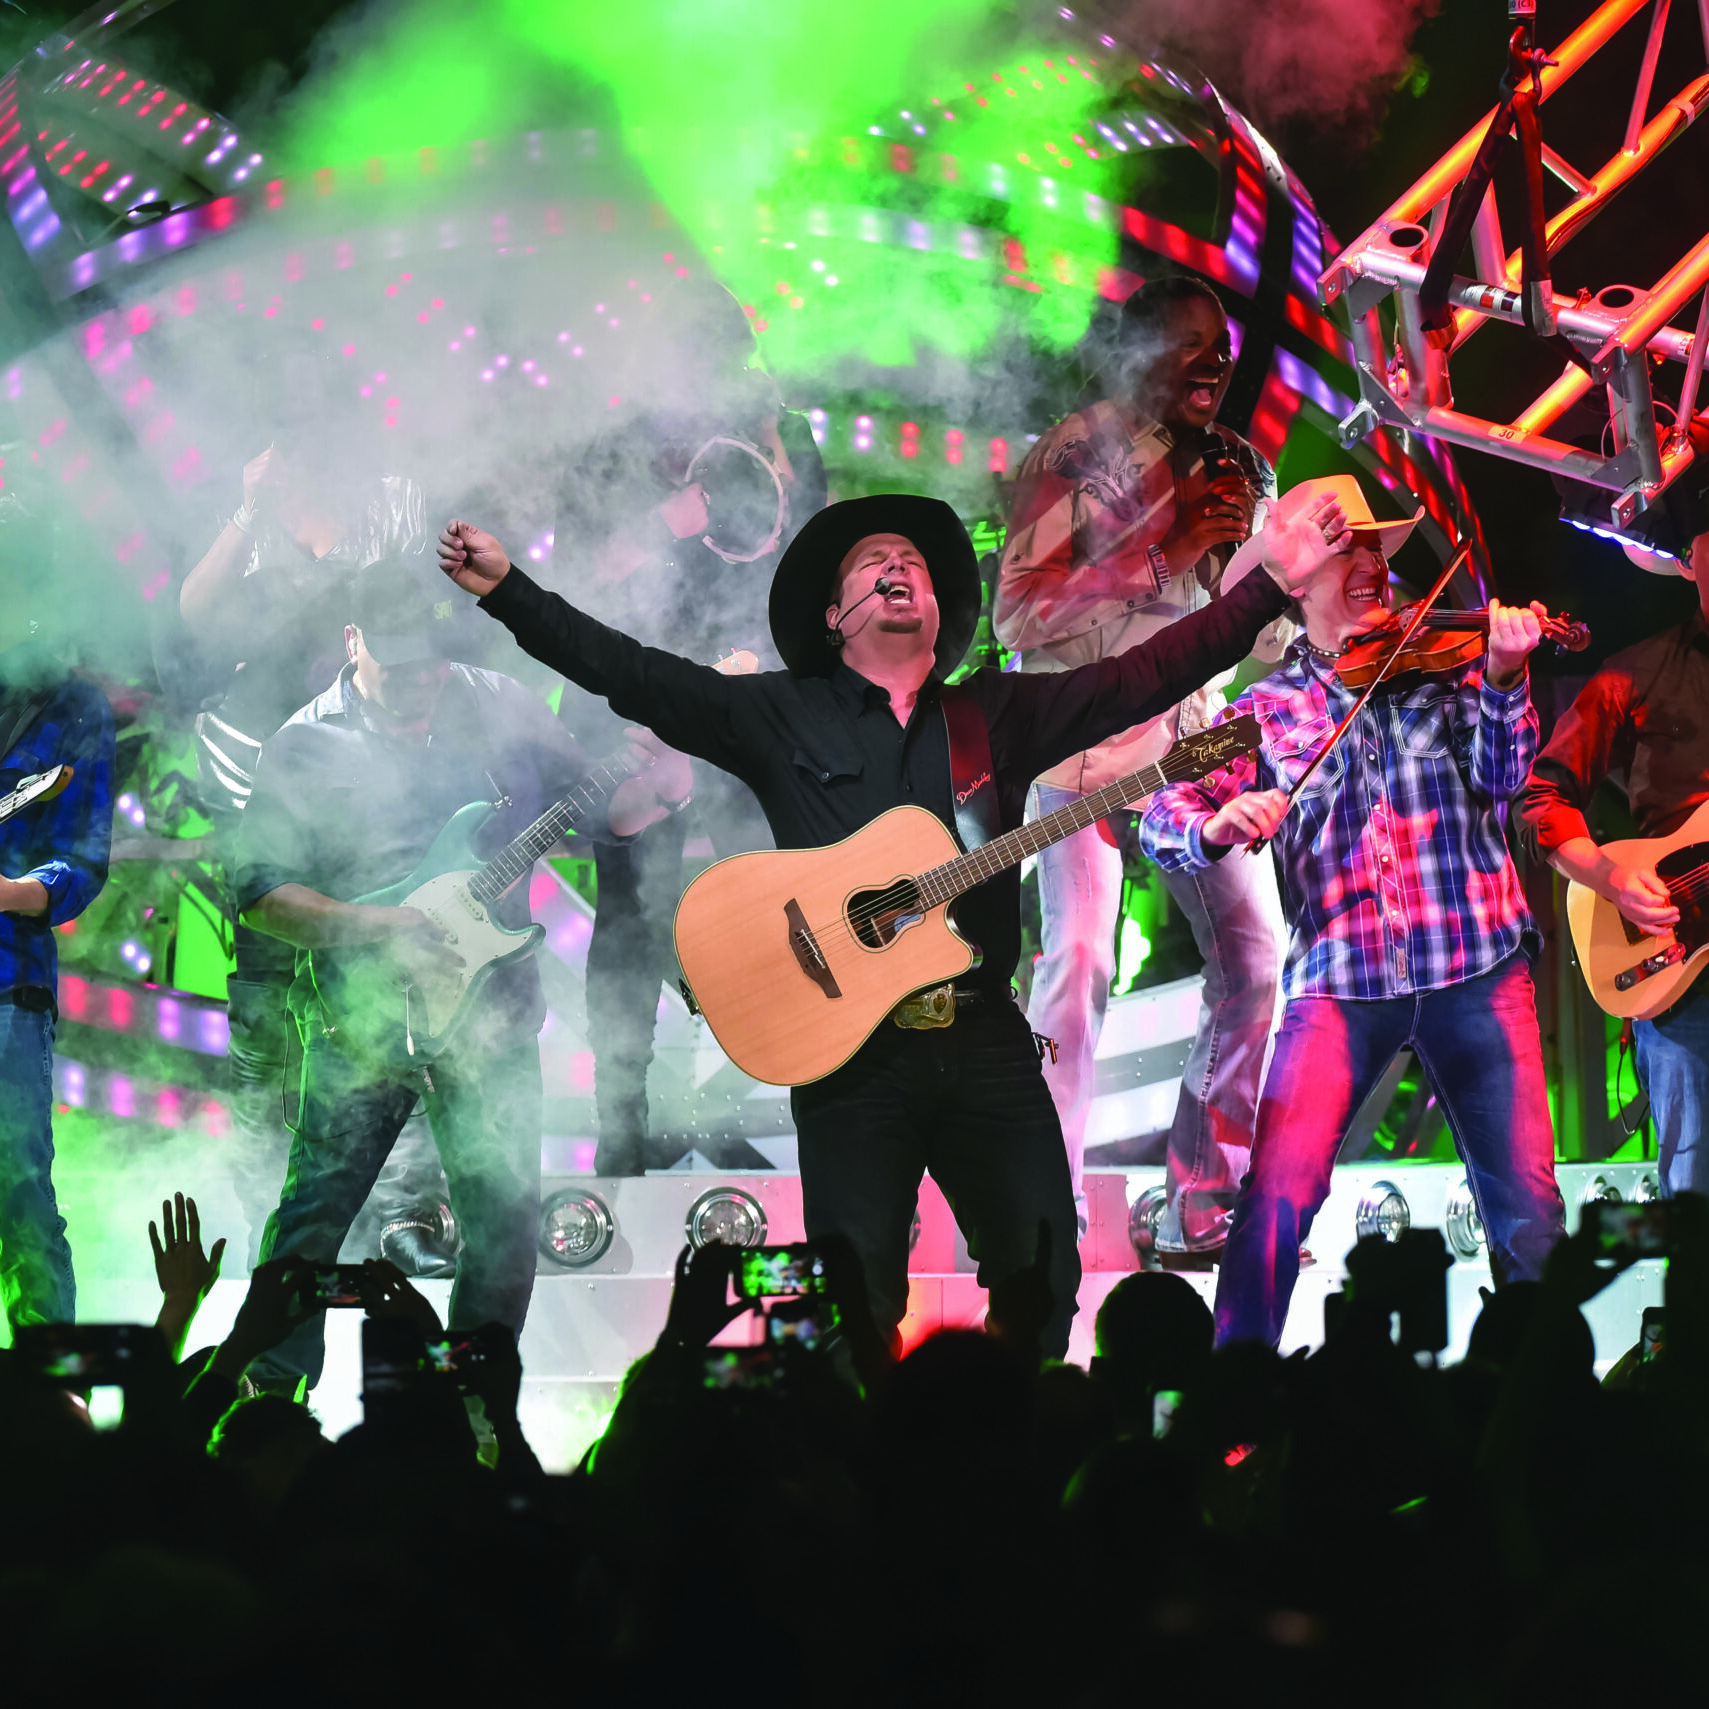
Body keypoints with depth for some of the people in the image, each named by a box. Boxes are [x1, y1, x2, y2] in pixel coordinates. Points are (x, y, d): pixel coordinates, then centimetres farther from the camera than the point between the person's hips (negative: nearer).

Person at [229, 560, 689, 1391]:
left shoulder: (503, 709, 5)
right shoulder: (306, 747, -4)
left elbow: (594, 808, 12)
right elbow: (260, 891, -8)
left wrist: (658, 786, -9)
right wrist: (377, 930, -18)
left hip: (490, 1011, 3)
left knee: (506, 1218, 5)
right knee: (316, 1210, -2)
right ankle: (271, 1391, 12)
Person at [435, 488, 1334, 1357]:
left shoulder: (1000, 713, 14)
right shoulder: (779, 715, 10)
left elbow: (1149, 672, 9)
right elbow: (631, 674, 4)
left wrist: (1273, 583, 2)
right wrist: (504, 587, -4)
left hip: (986, 1040, 2)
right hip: (850, 1051, -2)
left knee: (1043, 1279, 0)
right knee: (858, 1302, -4)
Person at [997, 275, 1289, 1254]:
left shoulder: (1243, 471, 12)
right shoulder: (1076, 455, -5)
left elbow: (1271, 638, 14)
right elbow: (1018, 616, -14)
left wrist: (1249, 537, -6)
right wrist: (1163, 552, -18)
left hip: (1200, 740, 6)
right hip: (1085, 738, -6)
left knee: (1259, 954, -3)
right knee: (1081, 961, -17)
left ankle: (1207, 1210, 8)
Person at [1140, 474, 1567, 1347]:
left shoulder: (1443, 658, 11)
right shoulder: (1266, 708, 11)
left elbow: (1499, 778, -2)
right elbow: (1163, 816, 3)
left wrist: (1502, 680, -20)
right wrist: (1216, 823, -20)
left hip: (1475, 967, 1)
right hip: (1337, 978, 0)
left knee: (1527, 1207, -1)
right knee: (1276, 1200, -12)